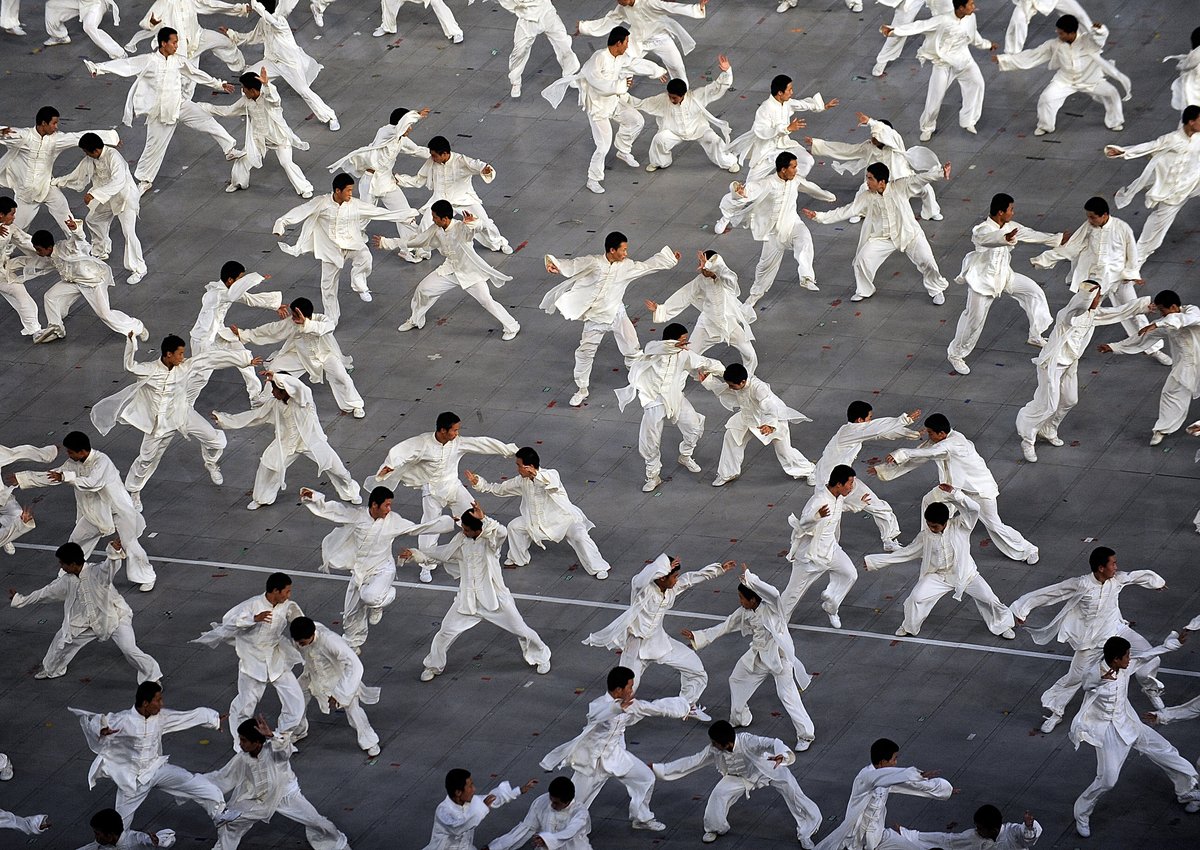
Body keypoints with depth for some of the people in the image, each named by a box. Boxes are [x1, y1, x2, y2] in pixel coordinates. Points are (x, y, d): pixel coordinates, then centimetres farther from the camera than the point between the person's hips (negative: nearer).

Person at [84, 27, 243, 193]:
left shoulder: (179, 60, -3)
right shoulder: (149, 60, -14)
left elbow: (197, 74, 8)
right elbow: (125, 65, -18)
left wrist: (220, 85, 12)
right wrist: (99, 68, -24)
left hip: (181, 105, 3)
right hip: (160, 111, -3)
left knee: (208, 122, -4)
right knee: (155, 146, 5)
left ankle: (230, 150, 11)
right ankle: (144, 180, 21)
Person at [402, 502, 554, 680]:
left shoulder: (490, 540, -16)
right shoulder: (461, 540, -1)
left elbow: (502, 533, -39)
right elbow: (442, 553, 13)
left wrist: (484, 519, -47)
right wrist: (415, 554, 12)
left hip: (494, 597, -4)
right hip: (467, 598, 4)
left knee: (521, 629, 6)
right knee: (446, 631, 3)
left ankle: (540, 657, 31)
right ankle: (433, 666, 24)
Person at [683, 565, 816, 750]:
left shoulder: (770, 607, -24)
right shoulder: (744, 612, -2)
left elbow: (773, 593, -48)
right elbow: (725, 627, 6)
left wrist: (749, 578, -46)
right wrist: (697, 636, 4)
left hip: (779, 656, -9)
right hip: (758, 655, 9)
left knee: (788, 695, -9)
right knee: (737, 680, 23)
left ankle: (806, 734, 3)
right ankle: (740, 718, 45)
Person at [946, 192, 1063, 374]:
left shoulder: (1010, 228, -3)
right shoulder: (981, 231, -28)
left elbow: (1032, 235, 9)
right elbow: (989, 238, -52)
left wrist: (1059, 239, 11)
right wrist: (1006, 238, -74)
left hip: (1004, 276, 8)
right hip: (983, 280, -7)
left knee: (1034, 292, 3)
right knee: (974, 319, -3)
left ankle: (1036, 336, 17)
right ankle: (955, 354, 17)